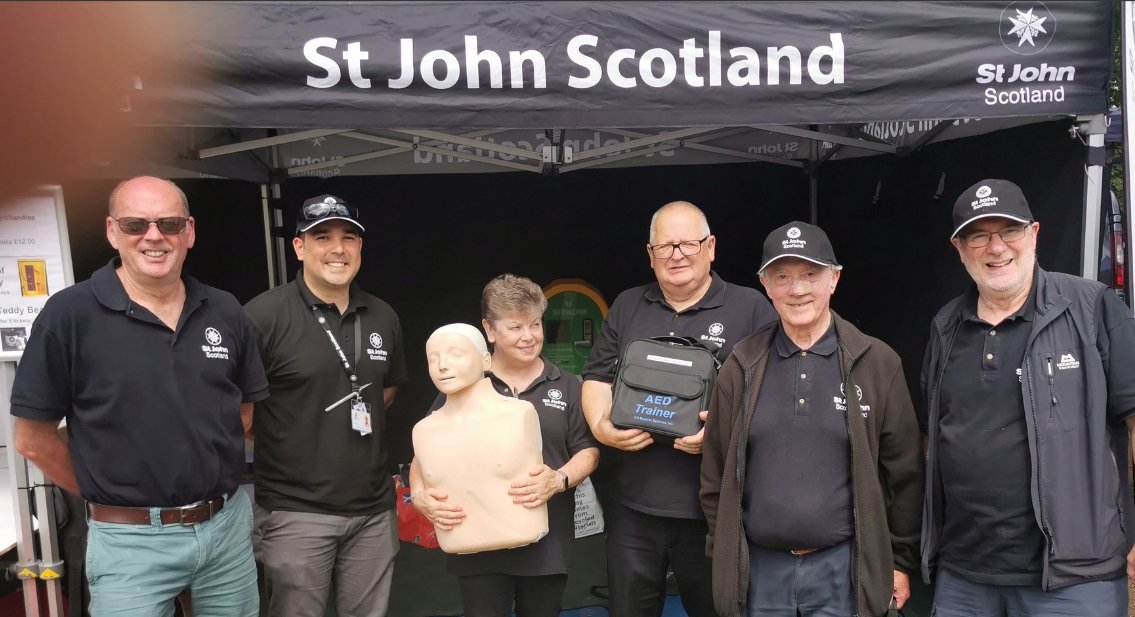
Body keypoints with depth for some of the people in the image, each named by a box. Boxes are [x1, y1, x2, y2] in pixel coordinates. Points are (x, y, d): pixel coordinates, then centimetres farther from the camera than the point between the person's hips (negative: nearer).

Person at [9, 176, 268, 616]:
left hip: (229, 525, 4)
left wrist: (213, 475, 4)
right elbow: (33, 438, -5)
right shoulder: (69, 314, -10)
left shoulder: (225, 311, 2)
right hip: (131, 540, -4)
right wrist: (112, 495, 0)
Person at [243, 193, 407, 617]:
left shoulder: (383, 317, 6)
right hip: (295, 511, -5)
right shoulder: (264, 315, -12)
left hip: (374, 508, 5)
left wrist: (357, 423, 8)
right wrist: (281, 444, -4)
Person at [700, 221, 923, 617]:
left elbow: (903, 473, 1)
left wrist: (901, 561, 3)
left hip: (845, 568, -1)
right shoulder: (741, 367, 1)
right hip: (759, 569, 2)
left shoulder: (878, 363, -3)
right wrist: (722, 554, 5)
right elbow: (716, 472, 5)